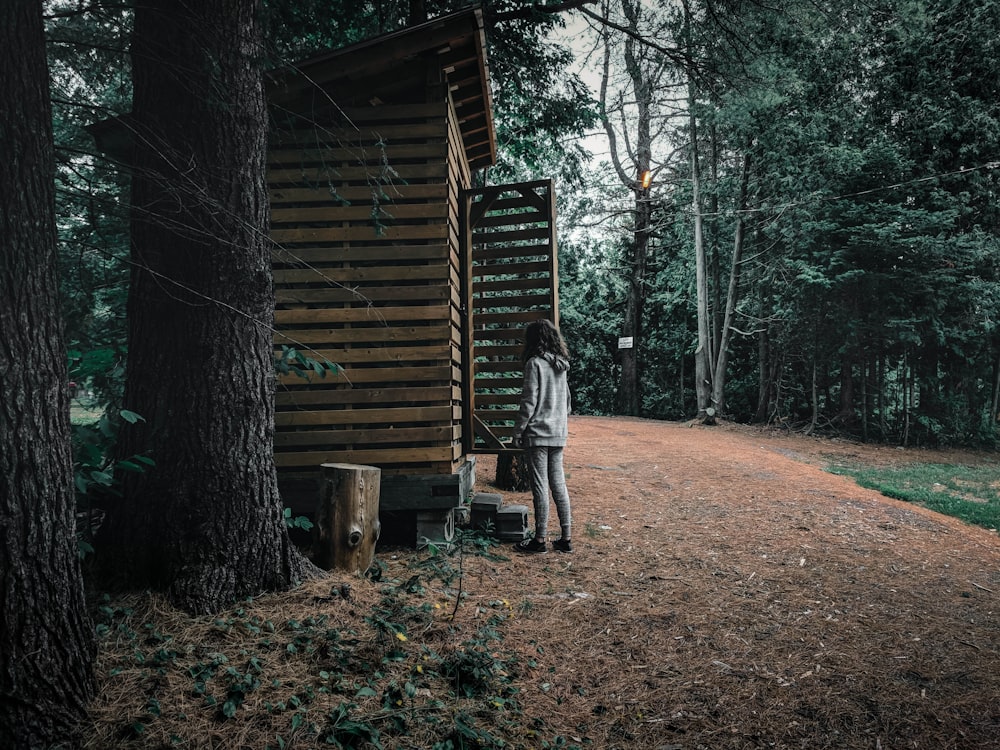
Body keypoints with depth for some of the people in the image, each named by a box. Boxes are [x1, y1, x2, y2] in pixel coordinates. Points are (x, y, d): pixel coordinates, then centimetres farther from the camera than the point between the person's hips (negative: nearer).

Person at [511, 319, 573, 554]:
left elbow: (529, 402, -14)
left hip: (538, 434, -7)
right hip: (558, 434, 7)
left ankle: (540, 539, 5)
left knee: (540, 487, -2)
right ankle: (566, 538, 13)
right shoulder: (560, 365, 11)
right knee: (558, 484, 10)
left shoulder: (535, 363, -11)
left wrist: (518, 431, -8)